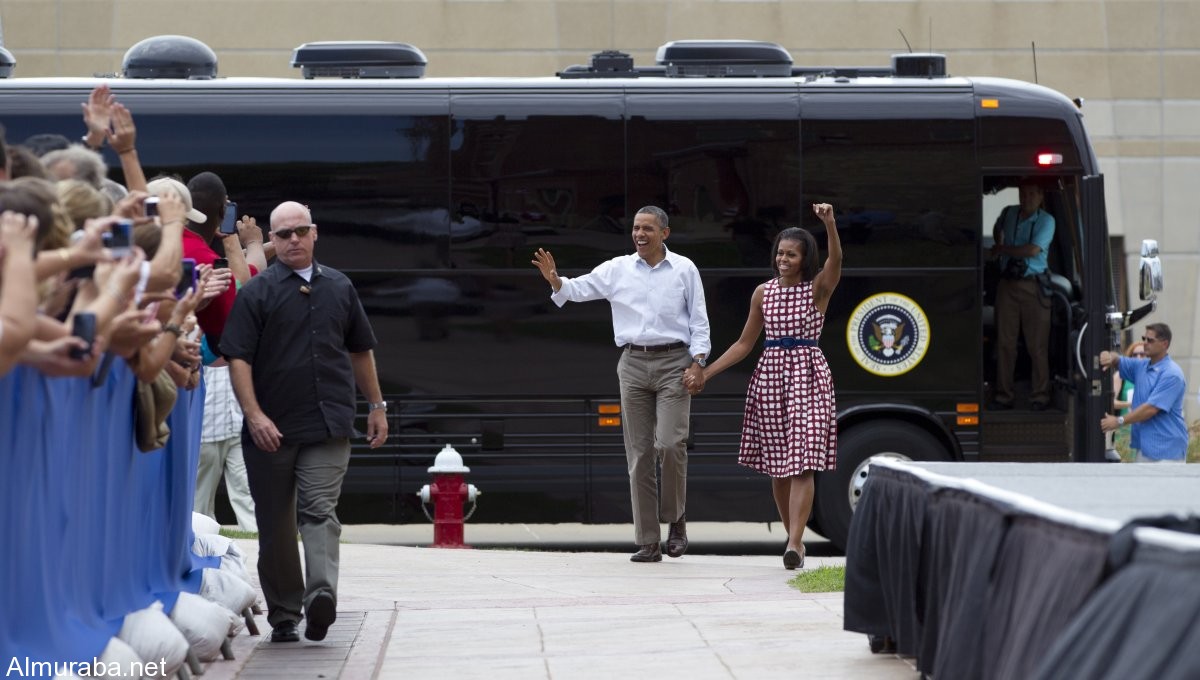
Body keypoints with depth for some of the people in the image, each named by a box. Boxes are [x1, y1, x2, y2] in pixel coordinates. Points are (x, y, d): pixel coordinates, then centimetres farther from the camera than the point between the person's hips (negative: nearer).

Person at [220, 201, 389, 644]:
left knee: (320, 510, -15)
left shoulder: (339, 287, 12)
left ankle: (321, 596, -30)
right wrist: (255, 415, -16)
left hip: (329, 426, 1)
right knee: (276, 525, 6)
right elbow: (238, 358, -6)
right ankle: (283, 616, 14)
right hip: (271, 428, -1)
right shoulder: (257, 292, 0)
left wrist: (376, 405, 20)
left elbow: (360, 351, 22)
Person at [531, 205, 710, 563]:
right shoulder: (618, 269, 7)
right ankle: (648, 542, 5)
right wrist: (554, 279, -21)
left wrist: (697, 362, -6)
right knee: (639, 453, 1)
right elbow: (579, 289, 0)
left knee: (670, 442, -17)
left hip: (673, 362, -2)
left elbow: (699, 320, 5)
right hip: (633, 363, 2)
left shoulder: (684, 269, 4)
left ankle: (676, 519, 6)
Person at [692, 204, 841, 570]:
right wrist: (706, 372, 9)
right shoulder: (763, 293, 9)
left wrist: (830, 223, -41)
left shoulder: (818, 289, -2)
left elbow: (835, 260, -23)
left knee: (802, 462, -12)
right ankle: (795, 538, 17)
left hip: (808, 374, -4)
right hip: (770, 373, 4)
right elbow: (745, 343, 15)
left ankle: (794, 543, -19)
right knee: (776, 464, 5)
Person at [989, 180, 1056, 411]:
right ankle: (1003, 396, 5)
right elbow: (997, 230, 35)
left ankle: (1040, 397, 2)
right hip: (1008, 284, 4)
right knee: (1005, 342, 1)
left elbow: (1033, 250, -16)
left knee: (1037, 344, -5)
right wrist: (999, 247, 18)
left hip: (1033, 286, -4)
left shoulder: (1046, 221, -4)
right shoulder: (1009, 213, 11)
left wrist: (1002, 250, -6)